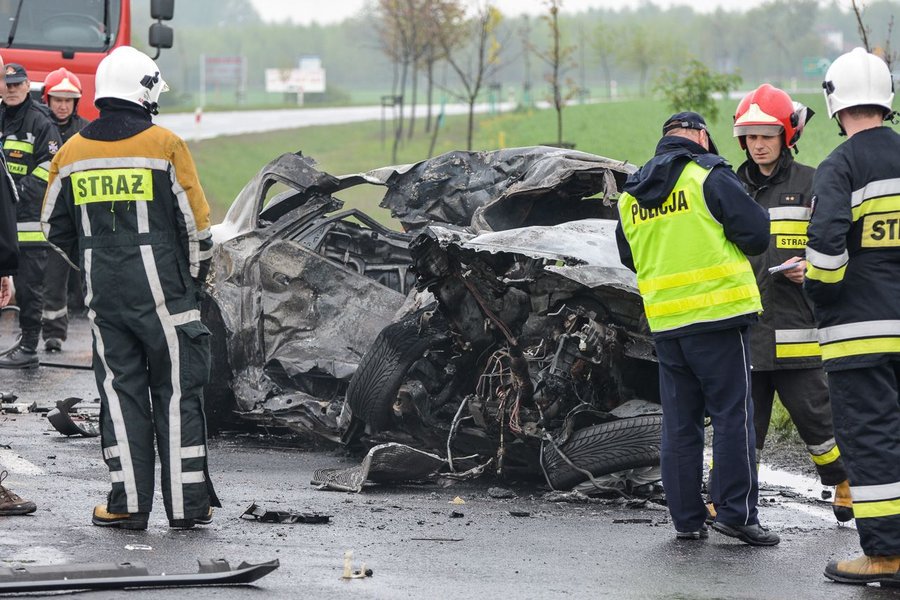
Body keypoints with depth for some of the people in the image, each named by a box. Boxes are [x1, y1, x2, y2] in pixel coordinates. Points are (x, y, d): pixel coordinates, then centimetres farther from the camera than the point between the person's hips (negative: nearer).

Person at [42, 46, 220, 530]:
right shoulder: (165, 145, -8)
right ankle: (187, 503, 5)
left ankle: (129, 503, 7)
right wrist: (195, 274, 10)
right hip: (162, 290, -3)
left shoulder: (72, 151, 5)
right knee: (177, 393, 3)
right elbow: (196, 222, -6)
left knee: (120, 392, 9)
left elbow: (55, 226, 12)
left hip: (102, 294, 4)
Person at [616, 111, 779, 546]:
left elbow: (629, 258, 22)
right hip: (718, 313, -6)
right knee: (732, 415, -2)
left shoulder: (630, 194, 13)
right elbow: (755, 233, -10)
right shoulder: (709, 176, -7)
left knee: (679, 422, 9)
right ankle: (736, 511, -5)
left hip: (664, 322, 6)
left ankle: (686, 518, 10)